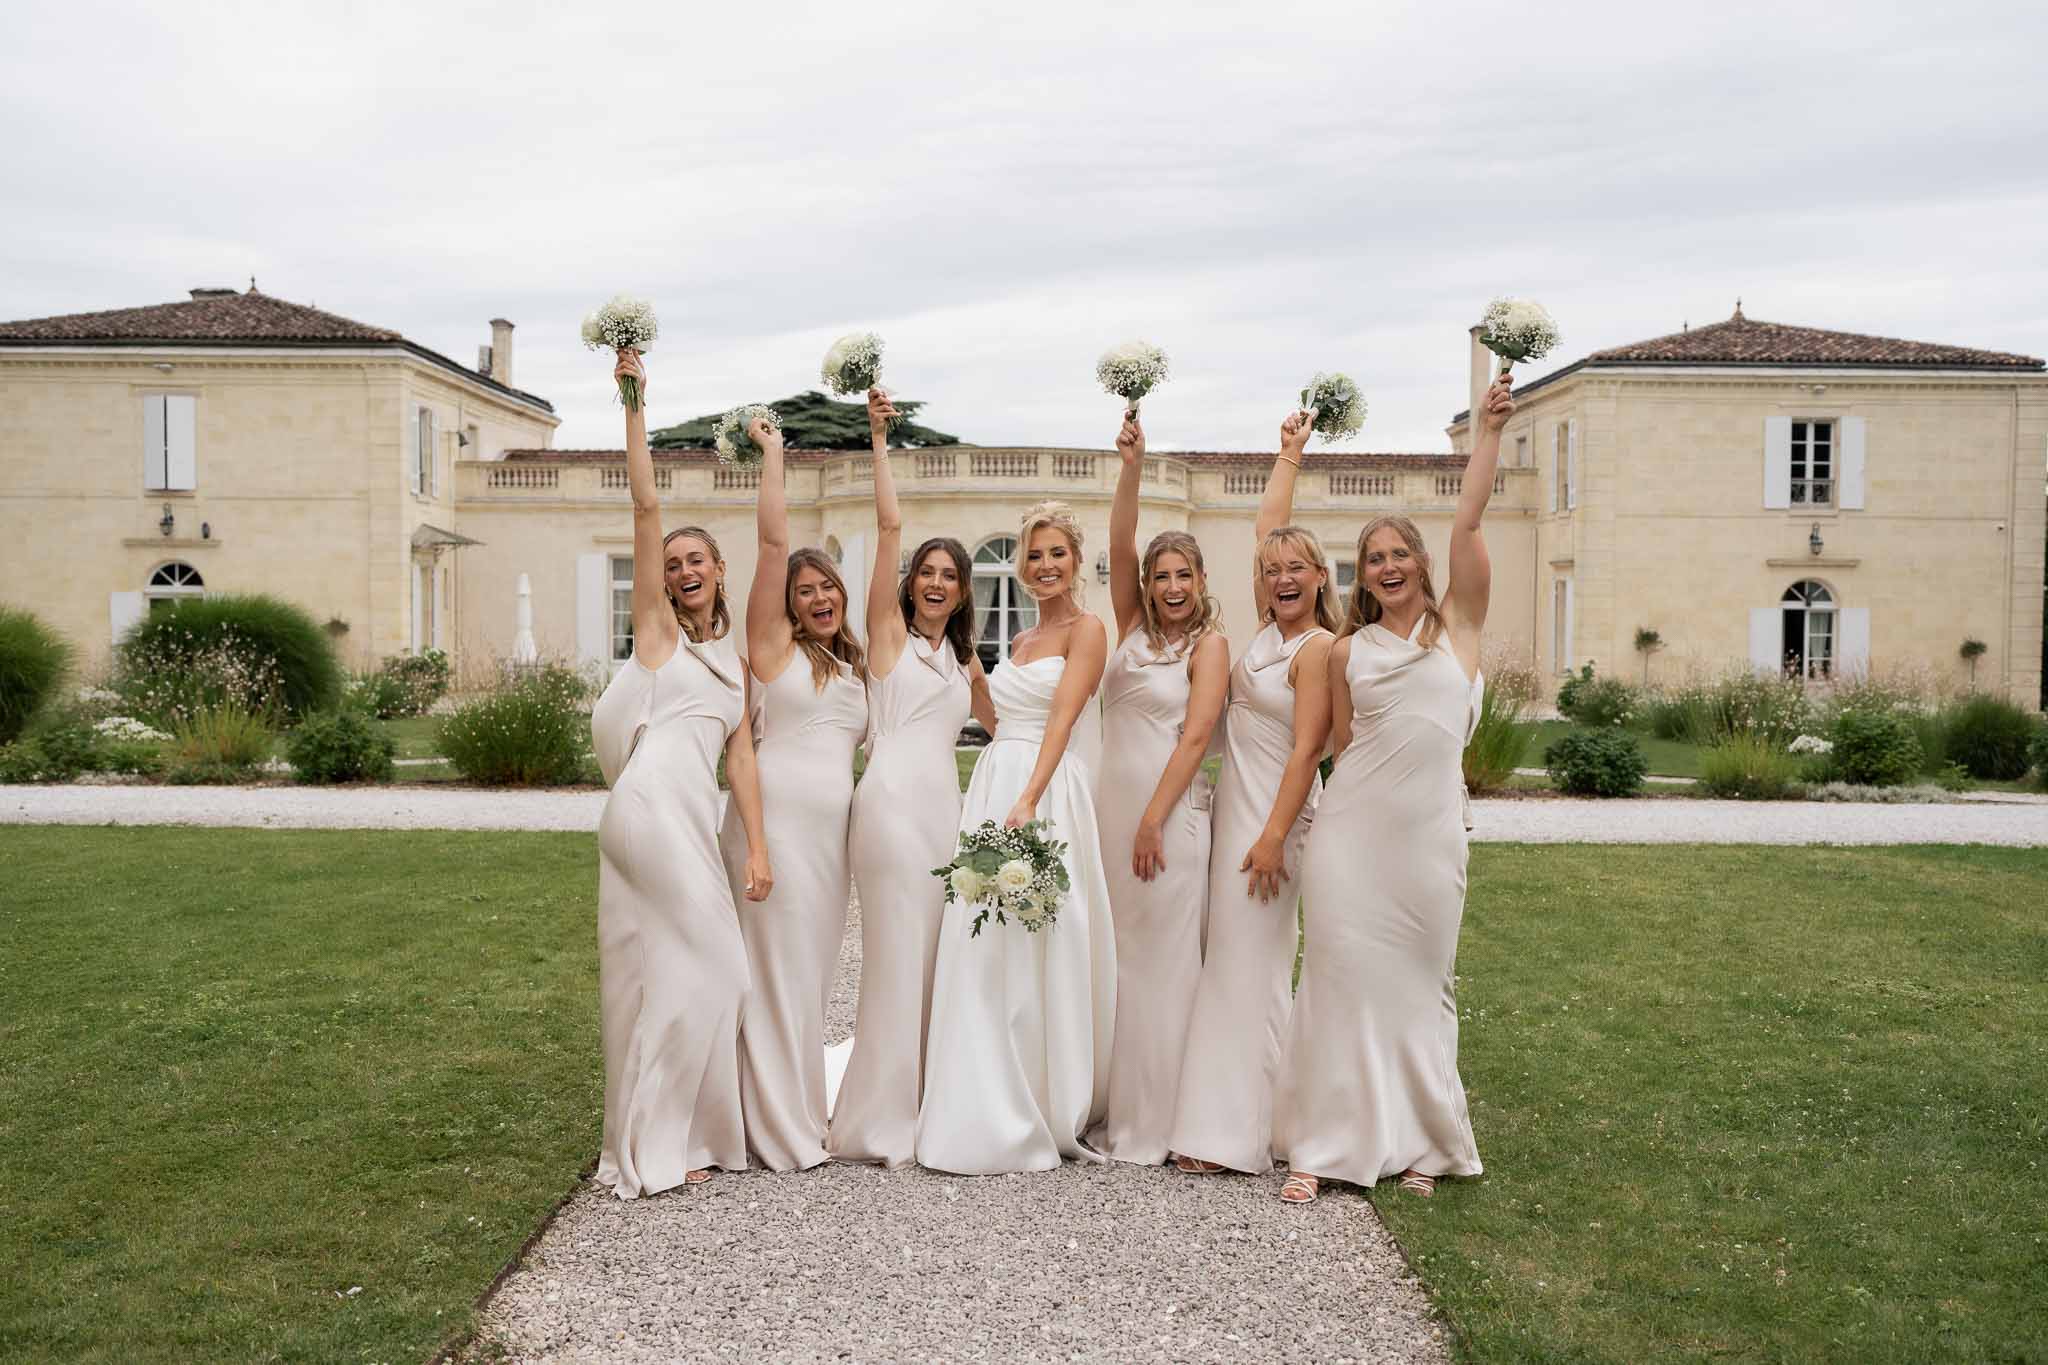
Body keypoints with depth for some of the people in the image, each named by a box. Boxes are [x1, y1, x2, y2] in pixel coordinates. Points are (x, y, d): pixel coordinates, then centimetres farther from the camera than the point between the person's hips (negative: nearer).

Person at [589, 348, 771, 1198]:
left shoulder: (733, 660, 22)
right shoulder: (655, 627, 6)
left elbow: (741, 754, 14)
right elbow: (645, 506, -2)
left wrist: (757, 846, 4)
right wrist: (633, 403, -5)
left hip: (693, 820, 6)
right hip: (653, 805, -6)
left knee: (666, 974, 9)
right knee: (706, 969, -7)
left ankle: (659, 1139, 19)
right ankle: (656, 1145, 4)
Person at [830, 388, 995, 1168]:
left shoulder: (964, 662, 21)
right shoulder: (888, 631, 5)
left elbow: (998, 726, 33)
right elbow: (889, 527, -2)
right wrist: (879, 440, -3)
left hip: (945, 805, 6)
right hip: (894, 801, -6)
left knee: (934, 956, 7)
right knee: (897, 954, -6)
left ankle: (922, 1109, 18)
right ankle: (879, 1123, 4)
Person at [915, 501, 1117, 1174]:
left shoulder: (1086, 629, -3)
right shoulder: (1021, 642, 20)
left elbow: (1061, 719, -16)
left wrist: (1028, 800, -27)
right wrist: (995, 793, 10)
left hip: (1046, 790, -7)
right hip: (989, 787, 8)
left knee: (1034, 950, -4)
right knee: (980, 952, 6)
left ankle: (1046, 1116, 7)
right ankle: (988, 1115, 16)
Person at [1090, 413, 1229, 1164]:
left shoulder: (1209, 644, -2)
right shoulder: (1133, 627, 12)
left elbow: (1195, 736, -11)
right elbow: (1119, 546, 0)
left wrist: (1154, 821, -17)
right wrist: (1132, 465, -11)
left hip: (1168, 807, -6)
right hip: (1109, 800, 6)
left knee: (1160, 961, -1)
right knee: (1112, 957, 9)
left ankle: (1152, 1126, 8)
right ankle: (1112, 1110, 19)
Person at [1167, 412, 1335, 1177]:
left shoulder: (1318, 647, -12)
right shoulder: (1272, 628, 10)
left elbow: (1306, 750, -17)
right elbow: (1267, 528, 20)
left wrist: (1273, 837, -21)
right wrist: (1289, 455, 27)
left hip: (1273, 812, -8)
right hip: (1235, 805, 8)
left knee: (1251, 966, -6)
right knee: (1231, 962, 10)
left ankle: (1235, 1133, 1)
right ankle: (1222, 1118, 19)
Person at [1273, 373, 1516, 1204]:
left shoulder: (1456, 623, 6)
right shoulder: (1348, 651, 9)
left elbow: (1467, 524, -3)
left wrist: (1489, 432, -5)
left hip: (1429, 832, 0)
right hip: (1353, 826, 0)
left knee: (1419, 981, 6)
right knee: (1341, 973, -2)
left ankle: (1417, 1143, 17)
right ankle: (1323, 1143, 4)